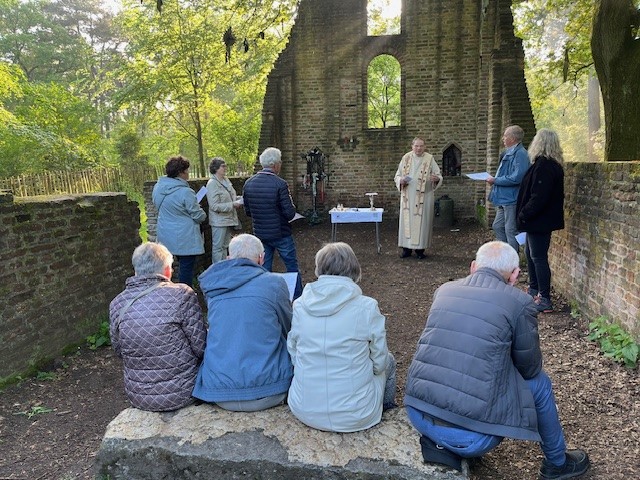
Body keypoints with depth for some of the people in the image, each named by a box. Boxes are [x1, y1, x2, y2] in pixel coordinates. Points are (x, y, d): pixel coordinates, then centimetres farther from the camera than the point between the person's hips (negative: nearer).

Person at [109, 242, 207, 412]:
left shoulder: (116, 304, -7)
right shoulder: (181, 294, -19)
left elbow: (119, 351, 6)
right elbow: (201, 347, -15)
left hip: (137, 397, 5)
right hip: (181, 394, -4)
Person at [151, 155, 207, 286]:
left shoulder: (158, 187, 2)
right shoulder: (185, 192, -22)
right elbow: (199, 216, -16)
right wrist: (203, 215, 7)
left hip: (167, 235, 8)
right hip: (185, 238, -8)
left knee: (182, 265, 20)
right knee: (186, 268, 1)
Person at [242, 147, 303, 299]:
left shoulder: (248, 183, -2)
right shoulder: (280, 184, -18)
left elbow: (247, 212, 6)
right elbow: (290, 213, -18)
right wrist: (292, 207, 3)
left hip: (260, 234, 5)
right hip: (281, 234, -5)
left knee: (264, 269, 14)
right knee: (292, 266, 11)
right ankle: (298, 299, 19)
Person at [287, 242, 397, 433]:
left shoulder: (299, 305, -6)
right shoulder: (367, 307, -14)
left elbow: (293, 355, 5)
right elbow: (379, 363, -5)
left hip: (304, 411, 3)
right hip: (354, 416, -3)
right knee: (388, 361, 24)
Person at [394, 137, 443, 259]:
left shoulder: (429, 159, 0)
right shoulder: (406, 158, 5)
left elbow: (439, 176, -1)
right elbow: (397, 176, 9)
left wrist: (436, 179, -24)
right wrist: (401, 180, -14)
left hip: (424, 197, -1)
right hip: (408, 197, 2)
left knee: (422, 221, 1)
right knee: (407, 220, 3)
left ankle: (420, 248, 10)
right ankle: (407, 248, 12)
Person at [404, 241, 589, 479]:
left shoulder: (444, 290, 8)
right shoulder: (520, 302, -5)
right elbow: (530, 368, 9)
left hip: (416, 414, 5)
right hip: (468, 433, -4)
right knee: (539, 383, 19)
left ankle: (439, 442, 23)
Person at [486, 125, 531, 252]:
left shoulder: (520, 154, -17)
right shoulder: (509, 153, 13)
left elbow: (516, 178, -26)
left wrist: (495, 180, -17)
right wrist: (495, 179, 7)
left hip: (511, 200, -10)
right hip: (504, 199, 10)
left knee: (511, 231, -1)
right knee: (498, 227, 17)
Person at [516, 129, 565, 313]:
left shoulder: (543, 166, -20)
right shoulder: (553, 165, 12)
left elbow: (539, 197, -26)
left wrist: (523, 214, -17)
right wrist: (525, 214, 15)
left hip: (539, 220, -10)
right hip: (539, 220, 10)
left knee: (538, 257, -5)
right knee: (530, 253, 21)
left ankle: (545, 300, 2)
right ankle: (534, 290, 34)